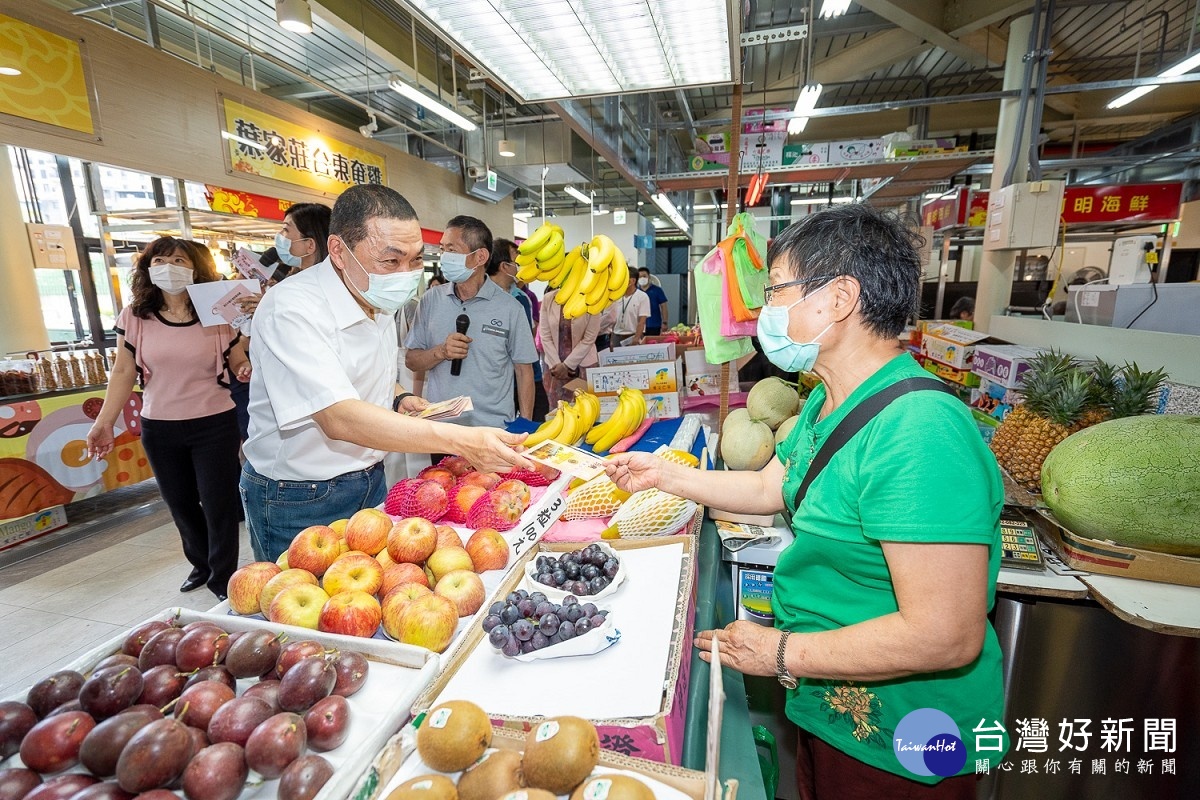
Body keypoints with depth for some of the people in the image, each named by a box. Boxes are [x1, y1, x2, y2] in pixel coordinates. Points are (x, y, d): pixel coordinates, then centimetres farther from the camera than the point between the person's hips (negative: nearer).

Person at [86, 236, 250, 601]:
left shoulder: (217, 316, -6)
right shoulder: (133, 317, 0)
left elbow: (241, 363, 0)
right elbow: (123, 373, 4)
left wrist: (248, 371, -24)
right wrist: (104, 422, 0)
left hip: (214, 426, -3)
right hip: (159, 430, 4)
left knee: (218, 505, 2)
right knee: (181, 505, 18)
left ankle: (223, 578, 21)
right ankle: (202, 565, 41)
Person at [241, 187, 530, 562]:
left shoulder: (379, 300, 1)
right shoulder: (292, 308, -25)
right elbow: (338, 418, -36)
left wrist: (399, 400, -3)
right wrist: (462, 440, -44)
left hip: (370, 482, 7)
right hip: (299, 503, -7)